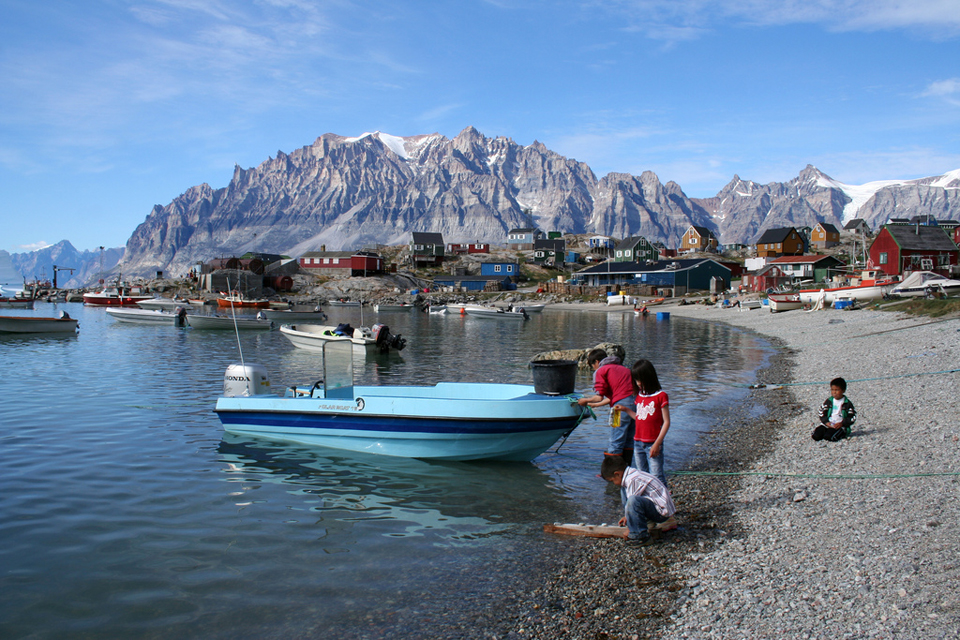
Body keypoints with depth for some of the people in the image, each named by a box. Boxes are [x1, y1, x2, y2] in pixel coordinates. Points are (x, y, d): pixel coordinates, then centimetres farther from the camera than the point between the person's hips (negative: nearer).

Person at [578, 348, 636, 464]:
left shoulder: (601, 371, 5)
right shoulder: (623, 368, 28)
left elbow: (599, 397, -4)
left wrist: (585, 400, 14)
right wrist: (596, 404, 32)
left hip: (622, 406, -7)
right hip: (636, 403, 8)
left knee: (615, 444, -1)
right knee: (628, 442, 16)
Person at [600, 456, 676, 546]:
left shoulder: (633, 480, -21)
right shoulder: (633, 473, 9)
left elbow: (633, 502, -19)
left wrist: (629, 529, -9)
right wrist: (626, 516, 28)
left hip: (662, 511, -11)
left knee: (633, 501, -37)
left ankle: (642, 537, -23)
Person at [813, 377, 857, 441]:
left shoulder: (847, 403, -1)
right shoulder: (828, 401, 8)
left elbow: (852, 417, -1)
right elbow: (821, 412, 9)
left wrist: (842, 423, -14)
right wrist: (826, 422, -8)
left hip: (840, 426, -3)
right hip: (828, 424, 3)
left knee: (828, 436, -28)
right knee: (816, 436, -19)